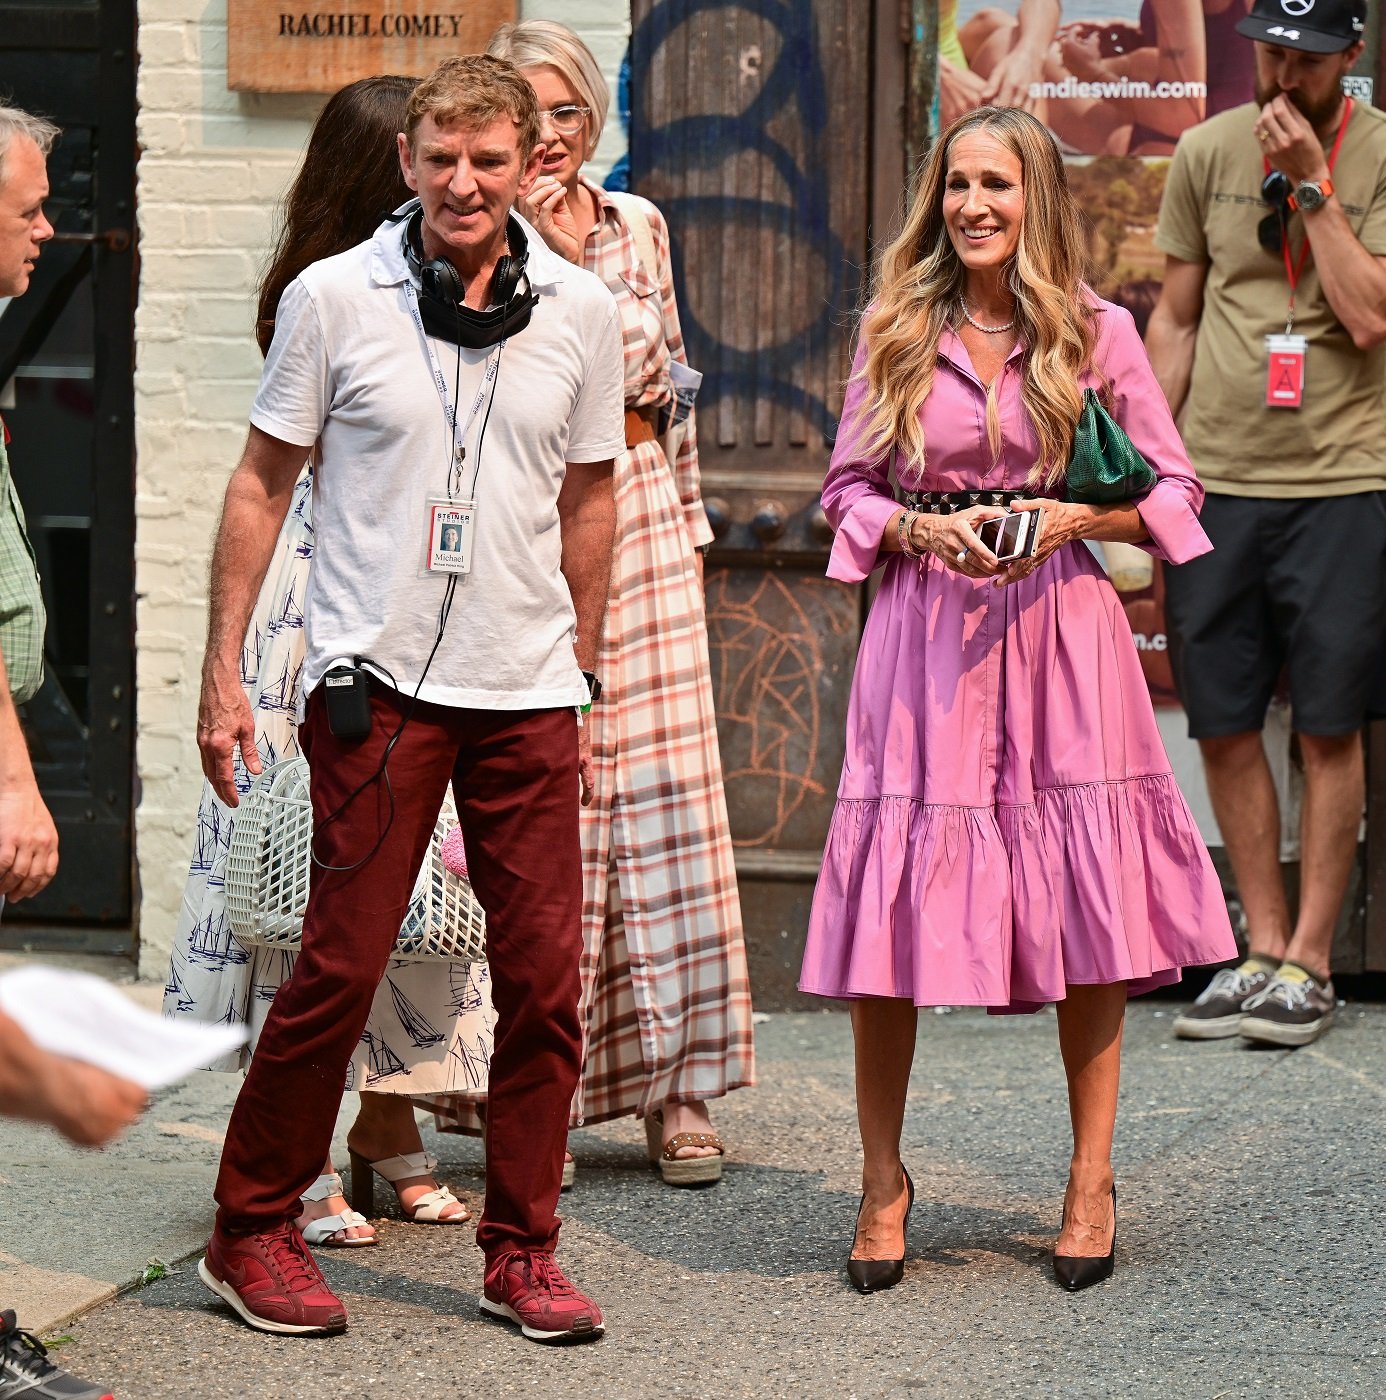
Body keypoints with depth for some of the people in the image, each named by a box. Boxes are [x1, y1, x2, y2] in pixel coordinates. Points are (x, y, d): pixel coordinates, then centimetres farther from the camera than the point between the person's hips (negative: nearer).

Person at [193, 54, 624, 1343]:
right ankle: (250, 1230, 11)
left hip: (528, 696, 3)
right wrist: (222, 673, 0)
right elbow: (261, 485, 4)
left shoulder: (581, 314, 5)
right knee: (341, 967, -3)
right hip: (378, 683, -3)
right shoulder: (333, 298, -2)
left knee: (543, 978, 3)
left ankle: (521, 1251, 15)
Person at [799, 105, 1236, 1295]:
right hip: (924, 631, 1)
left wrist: (1073, 516, -11)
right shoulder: (896, 334, 5)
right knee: (893, 913, -3)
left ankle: (1091, 1184, 14)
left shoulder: (1099, 334, 2)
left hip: (1059, 629, 0)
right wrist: (924, 531, -10)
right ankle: (883, 1185, 11)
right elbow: (847, 492, 9)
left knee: (1088, 906, 1)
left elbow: (1175, 493, 6)